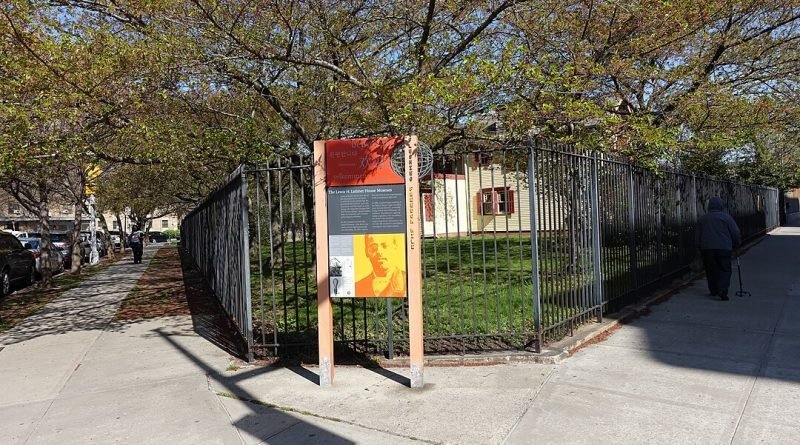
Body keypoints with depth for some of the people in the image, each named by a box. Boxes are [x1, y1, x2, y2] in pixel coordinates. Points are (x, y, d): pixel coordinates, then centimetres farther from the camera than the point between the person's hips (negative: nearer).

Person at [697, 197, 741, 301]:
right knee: (724, 270, 0)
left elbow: (698, 236, 12)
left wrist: (701, 247, 21)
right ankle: (722, 291, -14)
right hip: (724, 248, -3)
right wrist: (735, 244, 14)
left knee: (711, 270, 13)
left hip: (706, 248, 3)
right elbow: (736, 233, -2)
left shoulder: (703, 219, 9)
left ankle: (713, 290, 19)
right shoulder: (726, 217, -2)